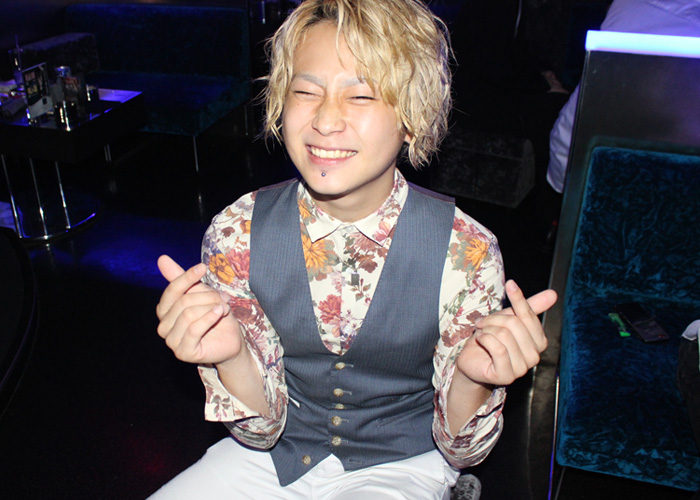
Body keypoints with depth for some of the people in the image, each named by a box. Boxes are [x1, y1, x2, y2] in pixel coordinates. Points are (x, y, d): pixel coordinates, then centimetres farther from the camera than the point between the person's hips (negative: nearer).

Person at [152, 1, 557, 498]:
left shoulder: (466, 254, -22)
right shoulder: (237, 235, -17)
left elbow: (460, 449, -11)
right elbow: (261, 428, -11)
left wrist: (470, 376, -32)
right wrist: (229, 354, -31)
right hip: (275, 454, 2)